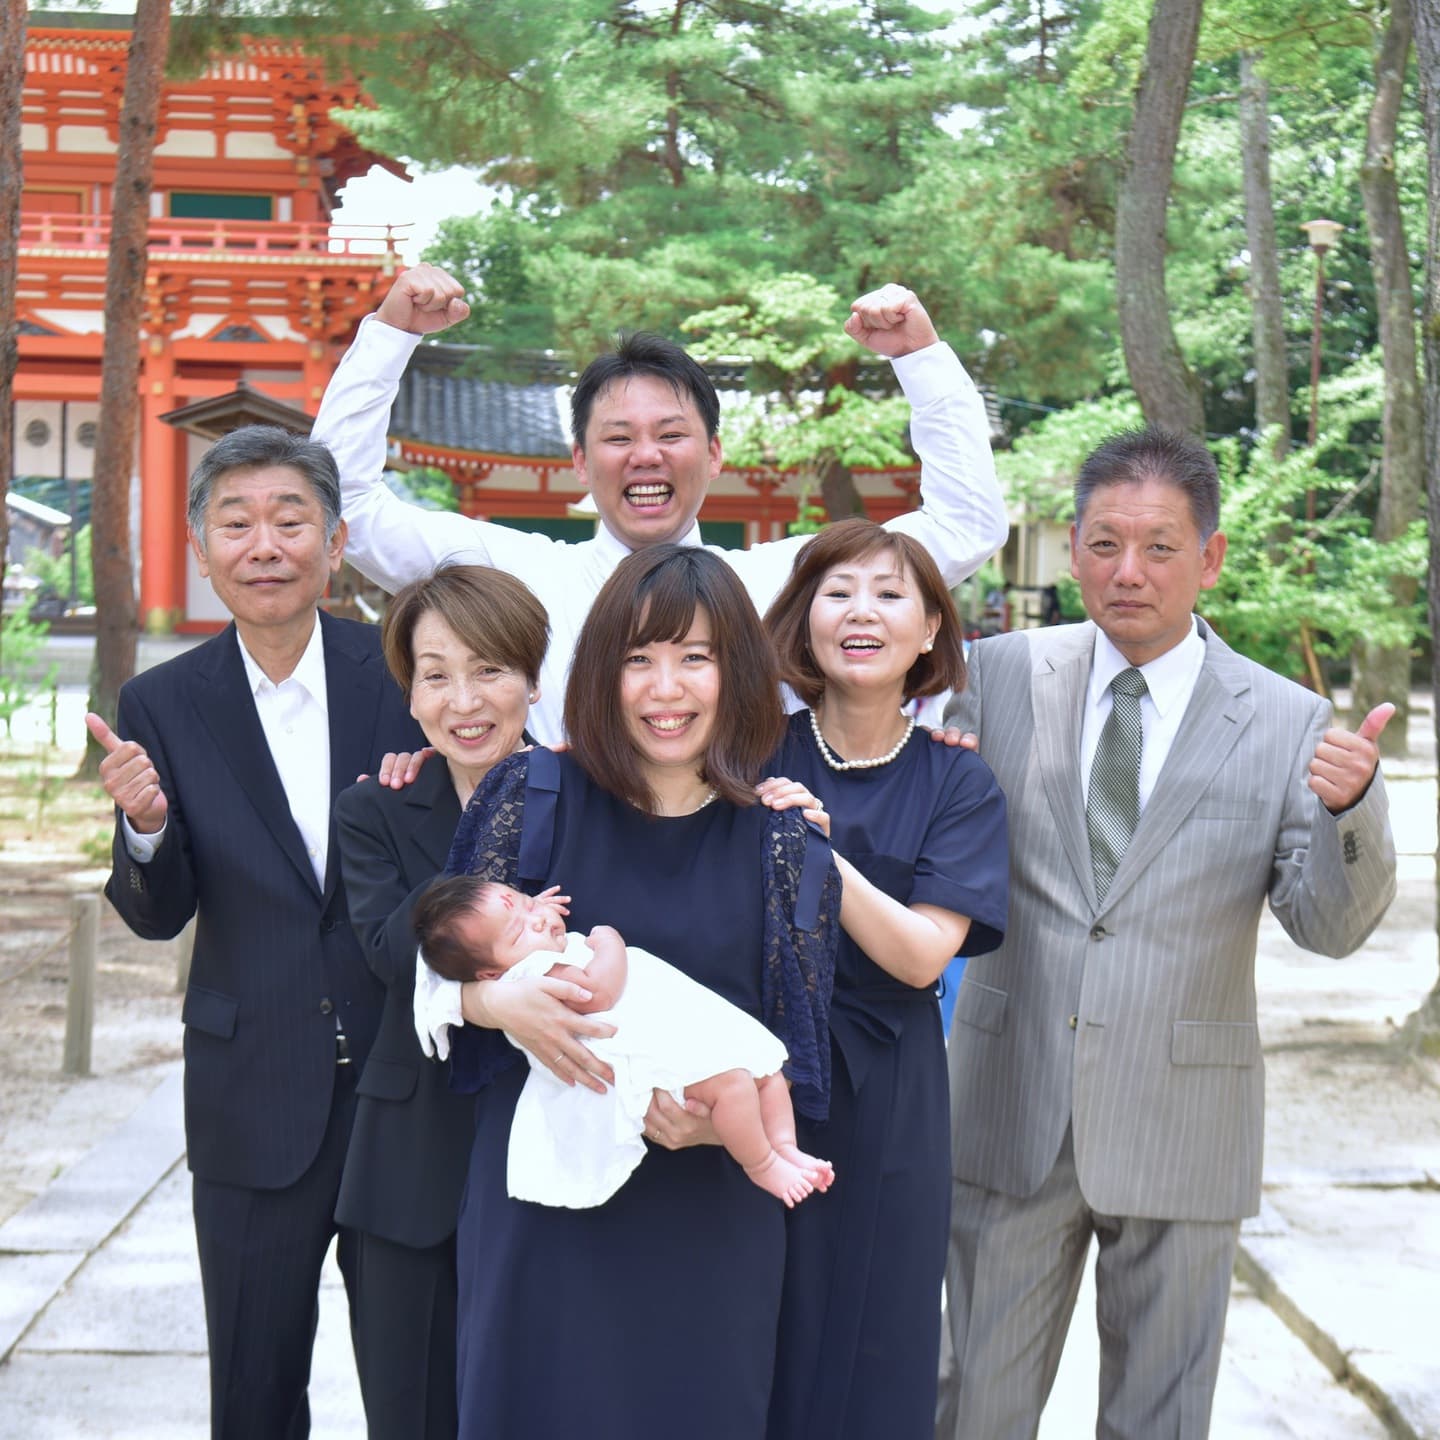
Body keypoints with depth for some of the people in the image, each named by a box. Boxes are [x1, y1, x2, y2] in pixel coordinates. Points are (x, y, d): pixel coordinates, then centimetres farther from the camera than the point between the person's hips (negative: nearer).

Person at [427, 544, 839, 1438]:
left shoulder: (785, 843, -1)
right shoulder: (533, 796, -2)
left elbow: (798, 1057, 1)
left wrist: (727, 1119, -18)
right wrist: (503, 1003, -19)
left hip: (706, 1220, 0)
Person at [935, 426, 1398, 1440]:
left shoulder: (1287, 724, -3)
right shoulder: (1003, 675, 1)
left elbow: (1332, 926, -6)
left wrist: (1348, 806, -26)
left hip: (1181, 1126, -1)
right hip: (1011, 1107, 1)